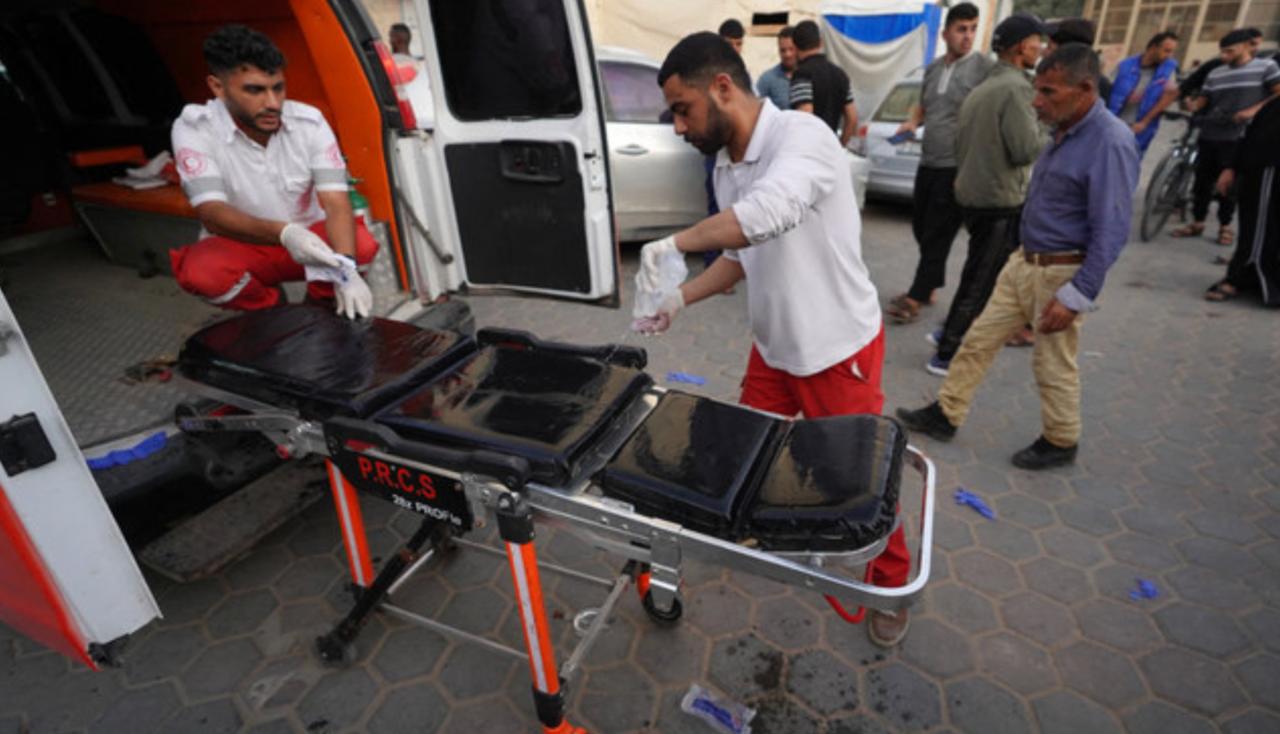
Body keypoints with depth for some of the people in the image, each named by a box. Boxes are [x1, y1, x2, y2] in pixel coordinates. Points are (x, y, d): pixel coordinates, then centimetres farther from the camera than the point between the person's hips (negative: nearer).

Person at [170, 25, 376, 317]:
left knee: (361, 243, -30)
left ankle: (320, 304, 1)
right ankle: (269, 308, 1)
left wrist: (346, 267, -41)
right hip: (241, 246, 0)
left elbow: (336, 203, -22)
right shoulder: (194, 128, -17)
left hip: (308, 238, 1)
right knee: (199, 271, -32)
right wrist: (283, 233, -46)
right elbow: (211, 213, -26)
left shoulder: (309, 121, -14)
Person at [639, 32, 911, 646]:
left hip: (837, 349, -7)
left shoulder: (802, 136, -24)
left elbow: (769, 212, -45)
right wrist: (682, 297, -4)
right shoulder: (726, 166, 1)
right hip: (772, 347, 7)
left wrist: (674, 242, -33)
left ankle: (892, 583, 36)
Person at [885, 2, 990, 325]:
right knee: (921, 228, 14)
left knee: (938, 235, -3)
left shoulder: (984, 66, -7)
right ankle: (929, 286, 30)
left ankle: (915, 298, 3)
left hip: (956, 167, -7)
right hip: (927, 163, 7)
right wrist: (912, 121, 3)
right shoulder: (932, 68, 11)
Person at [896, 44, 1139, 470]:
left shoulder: (1110, 142, -20)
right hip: (1024, 260, 8)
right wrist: (1026, 258, 18)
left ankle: (1060, 443, 28)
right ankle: (946, 415, 23)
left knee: (1054, 366, 7)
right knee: (979, 340, 11)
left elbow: (1111, 231, -22)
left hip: (1062, 272, -8)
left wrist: (1076, 296, -23)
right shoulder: (1064, 132, 7)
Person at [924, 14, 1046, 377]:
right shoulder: (1016, 87, -15)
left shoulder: (981, 88, 13)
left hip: (972, 193, 9)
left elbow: (963, 143, 19)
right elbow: (1025, 149, -19)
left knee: (977, 275, 20)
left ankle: (953, 334, 29)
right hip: (1000, 200, -9)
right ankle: (946, 355, 3)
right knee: (982, 282, -2)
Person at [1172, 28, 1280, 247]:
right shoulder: (1215, 73, 11)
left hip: (1237, 137, -3)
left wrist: (1253, 110, -18)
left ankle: (1225, 226, 14)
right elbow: (1202, 99, 10)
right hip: (1209, 135, 4)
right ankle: (1197, 222, 17)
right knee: (1202, 181, 7)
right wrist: (1192, 105, -12)